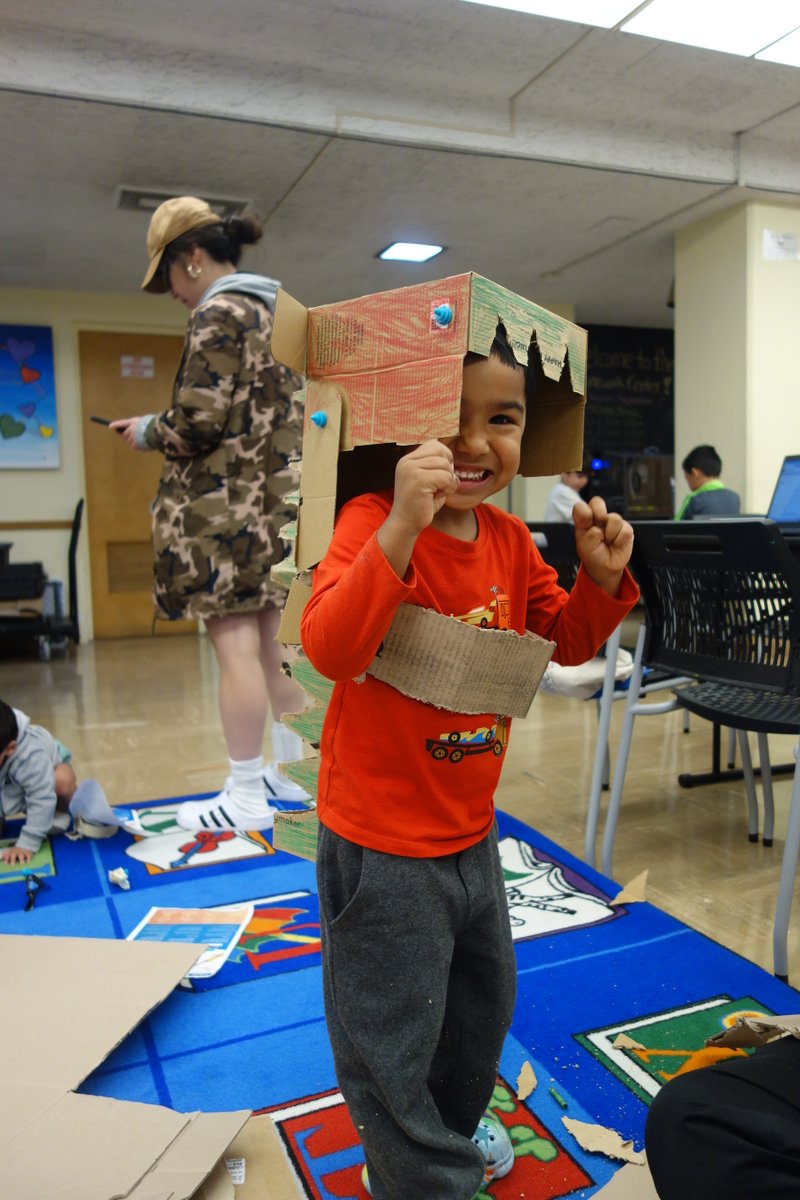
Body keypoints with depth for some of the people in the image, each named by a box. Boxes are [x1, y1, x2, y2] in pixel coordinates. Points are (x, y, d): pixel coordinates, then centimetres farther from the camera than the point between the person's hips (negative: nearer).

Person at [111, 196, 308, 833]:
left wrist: (147, 432, 2)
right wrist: (163, 427, 21)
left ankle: (246, 799, 0)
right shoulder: (275, 313, 19)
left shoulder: (218, 313, -9)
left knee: (236, 643, -6)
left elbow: (201, 420, -17)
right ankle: (292, 770, 23)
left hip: (230, 506, -9)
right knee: (273, 640, 13)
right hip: (281, 498, 9)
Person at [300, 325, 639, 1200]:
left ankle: (457, 1125, 59)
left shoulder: (509, 539, -1)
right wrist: (402, 529, -47)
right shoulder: (371, 520, -22)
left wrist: (601, 578, -9)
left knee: (482, 997, 30)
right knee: (389, 1042, 12)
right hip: (383, 843, -7)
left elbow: (562, 640, 10)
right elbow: (329, 649, -36)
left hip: (471, 828, 8)